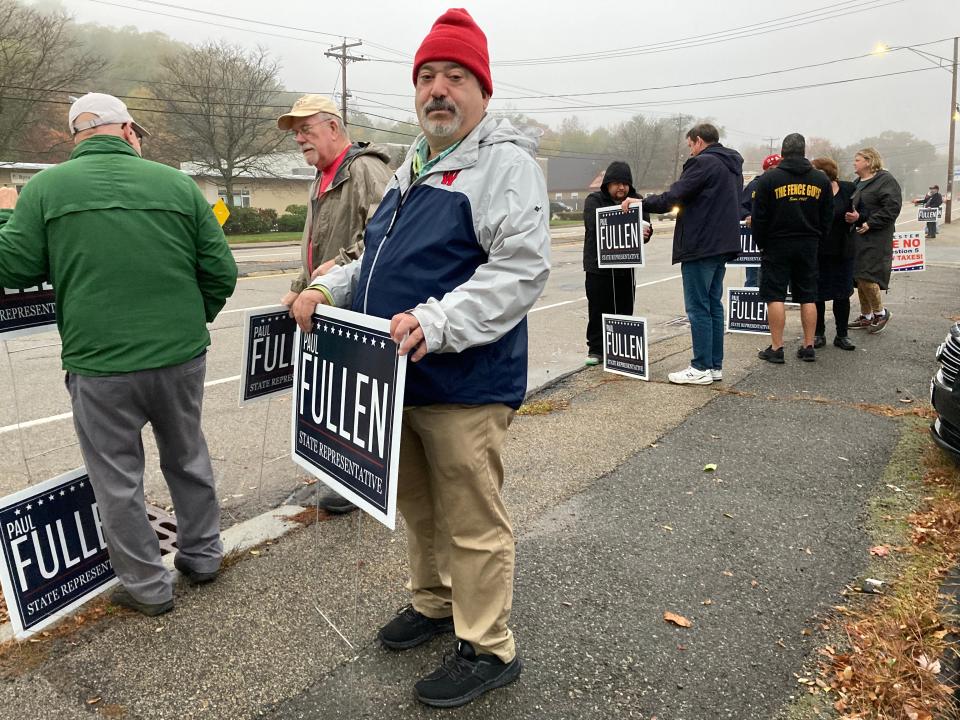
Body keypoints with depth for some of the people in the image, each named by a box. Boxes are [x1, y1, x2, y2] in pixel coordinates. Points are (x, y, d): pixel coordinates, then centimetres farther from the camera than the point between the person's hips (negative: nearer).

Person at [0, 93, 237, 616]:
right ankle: (202, 555, 36)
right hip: (181, 356, 2)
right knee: (188, 458, 22)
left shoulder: (45, 188, -3)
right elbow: (221, 272, -1)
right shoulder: (176, 184, 0)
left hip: (100, 363, -2)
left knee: (118, 481, 13)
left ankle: (146, 586, 25)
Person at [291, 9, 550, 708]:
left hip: (464, 386, -8)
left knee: (472, 522, 3)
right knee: (417, 507, 22)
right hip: (398, 378, 9)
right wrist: (329, 289, 9)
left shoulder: (505, 160, -11)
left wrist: (433, 323, -32)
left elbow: (521, 268, -22)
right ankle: (435, 603, 43)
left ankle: (487, 649, 21)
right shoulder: (414, 165, 17)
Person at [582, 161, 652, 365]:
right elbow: (596, 226, -22)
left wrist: (644, 232, -27)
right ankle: (596, 349, 15)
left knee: (624, 310, 8)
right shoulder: (594, 201, -4)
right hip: (598, 266, -3)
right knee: (598, 310, 4)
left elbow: (646, 228, 0)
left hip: (625, 267, 3)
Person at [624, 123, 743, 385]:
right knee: (714, 304, 13)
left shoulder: (703, 163, -12)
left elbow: (672, 198, -18)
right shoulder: (732, 166, 17)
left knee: (698, 307, -5)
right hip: (722, 245, 9)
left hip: (700, 246, -9)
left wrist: (640, 203, -8)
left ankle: (701, 368, -1)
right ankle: (715, 365, 17)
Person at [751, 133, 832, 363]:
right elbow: (827, 216, 9)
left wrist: (761, 244, 5)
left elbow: (759, 217, -6)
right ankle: (808, 347, 12)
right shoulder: (821, 179, 6)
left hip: (777, 245, -4)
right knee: (808, 297, 9)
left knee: (775, 296, -1)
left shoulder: (769, 178, -6)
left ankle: (776, 348, -3)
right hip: (809, 246, 4)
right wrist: (816, 239, 17)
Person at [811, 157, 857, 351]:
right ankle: (818, 334, 19)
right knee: (817, 293, 6)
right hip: (817, 252, -1)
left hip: (842, 252, 1)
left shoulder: (848, 189, -4)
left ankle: (842, 335, 19)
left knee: (842, 294, 8)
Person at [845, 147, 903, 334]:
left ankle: (881, 312, 8)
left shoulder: (885, 180, -8)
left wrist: (868, 224, -19)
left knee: (866, 277, -12)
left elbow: (891, 208, -17)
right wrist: (853, 217, -2)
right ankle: (866, 316, 20)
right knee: (859, 278, 9)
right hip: (858, 237, 8)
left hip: (875, 239, -8)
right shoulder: (859, 183, 16)